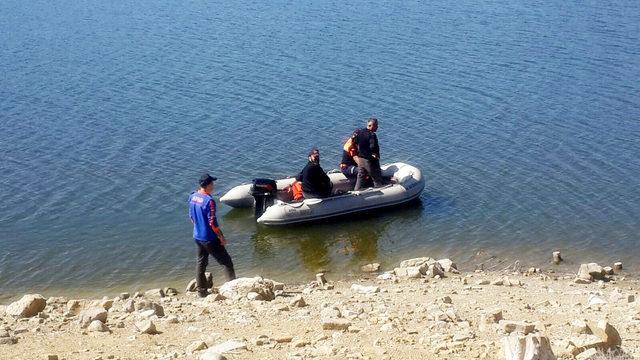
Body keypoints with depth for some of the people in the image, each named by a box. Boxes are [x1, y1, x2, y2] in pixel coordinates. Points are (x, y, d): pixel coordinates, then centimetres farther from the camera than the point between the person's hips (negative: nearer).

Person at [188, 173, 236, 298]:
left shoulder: (192, 197, 0)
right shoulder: (209, 201, -24)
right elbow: (212, 222, -22)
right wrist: (221, 237, -12)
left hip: (197, 236, 8)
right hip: (209, 239, -8)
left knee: (200, 262, 16)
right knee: (226, 262, 4)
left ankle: (201, 291, 21)